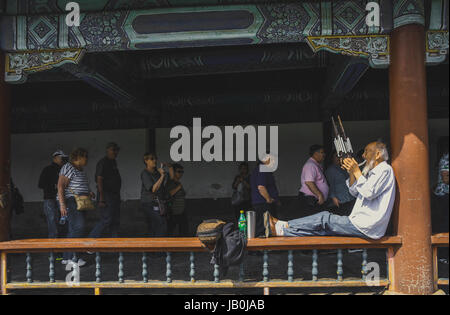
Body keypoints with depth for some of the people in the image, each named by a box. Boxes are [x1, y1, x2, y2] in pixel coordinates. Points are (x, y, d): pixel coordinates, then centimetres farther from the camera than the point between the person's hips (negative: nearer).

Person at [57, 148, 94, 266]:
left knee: (73, 230, 8)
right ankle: (72, 257, -17)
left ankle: (66, 257, 11)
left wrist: (89, 192, 12)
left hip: (79, 203, 10)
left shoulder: (80, 170, 18)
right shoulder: (68, 168, -11)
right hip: (70, 202, -10)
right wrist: (62, 205, -25)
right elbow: (60, 187, -18)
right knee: (78, 227, -18)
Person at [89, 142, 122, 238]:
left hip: (115, 195, 10)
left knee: (116, 221, 8)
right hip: (106, 195, -10)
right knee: (106, 220, -13)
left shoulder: (113, 162, 17)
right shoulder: (103, 163, -11)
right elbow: (99, 180, -17)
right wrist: (101, 198, -23)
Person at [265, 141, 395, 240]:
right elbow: (355, 192, 20)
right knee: (324, 229, -2)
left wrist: (357, 172, -13)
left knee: (325, 218, -12)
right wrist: (351, 173, 5)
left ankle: (281, 228, -11)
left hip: (368, 228, -8)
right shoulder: (373, 171, 25)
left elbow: (369, 193, -21)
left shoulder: (385, 169, -7)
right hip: (362, 223, 8)